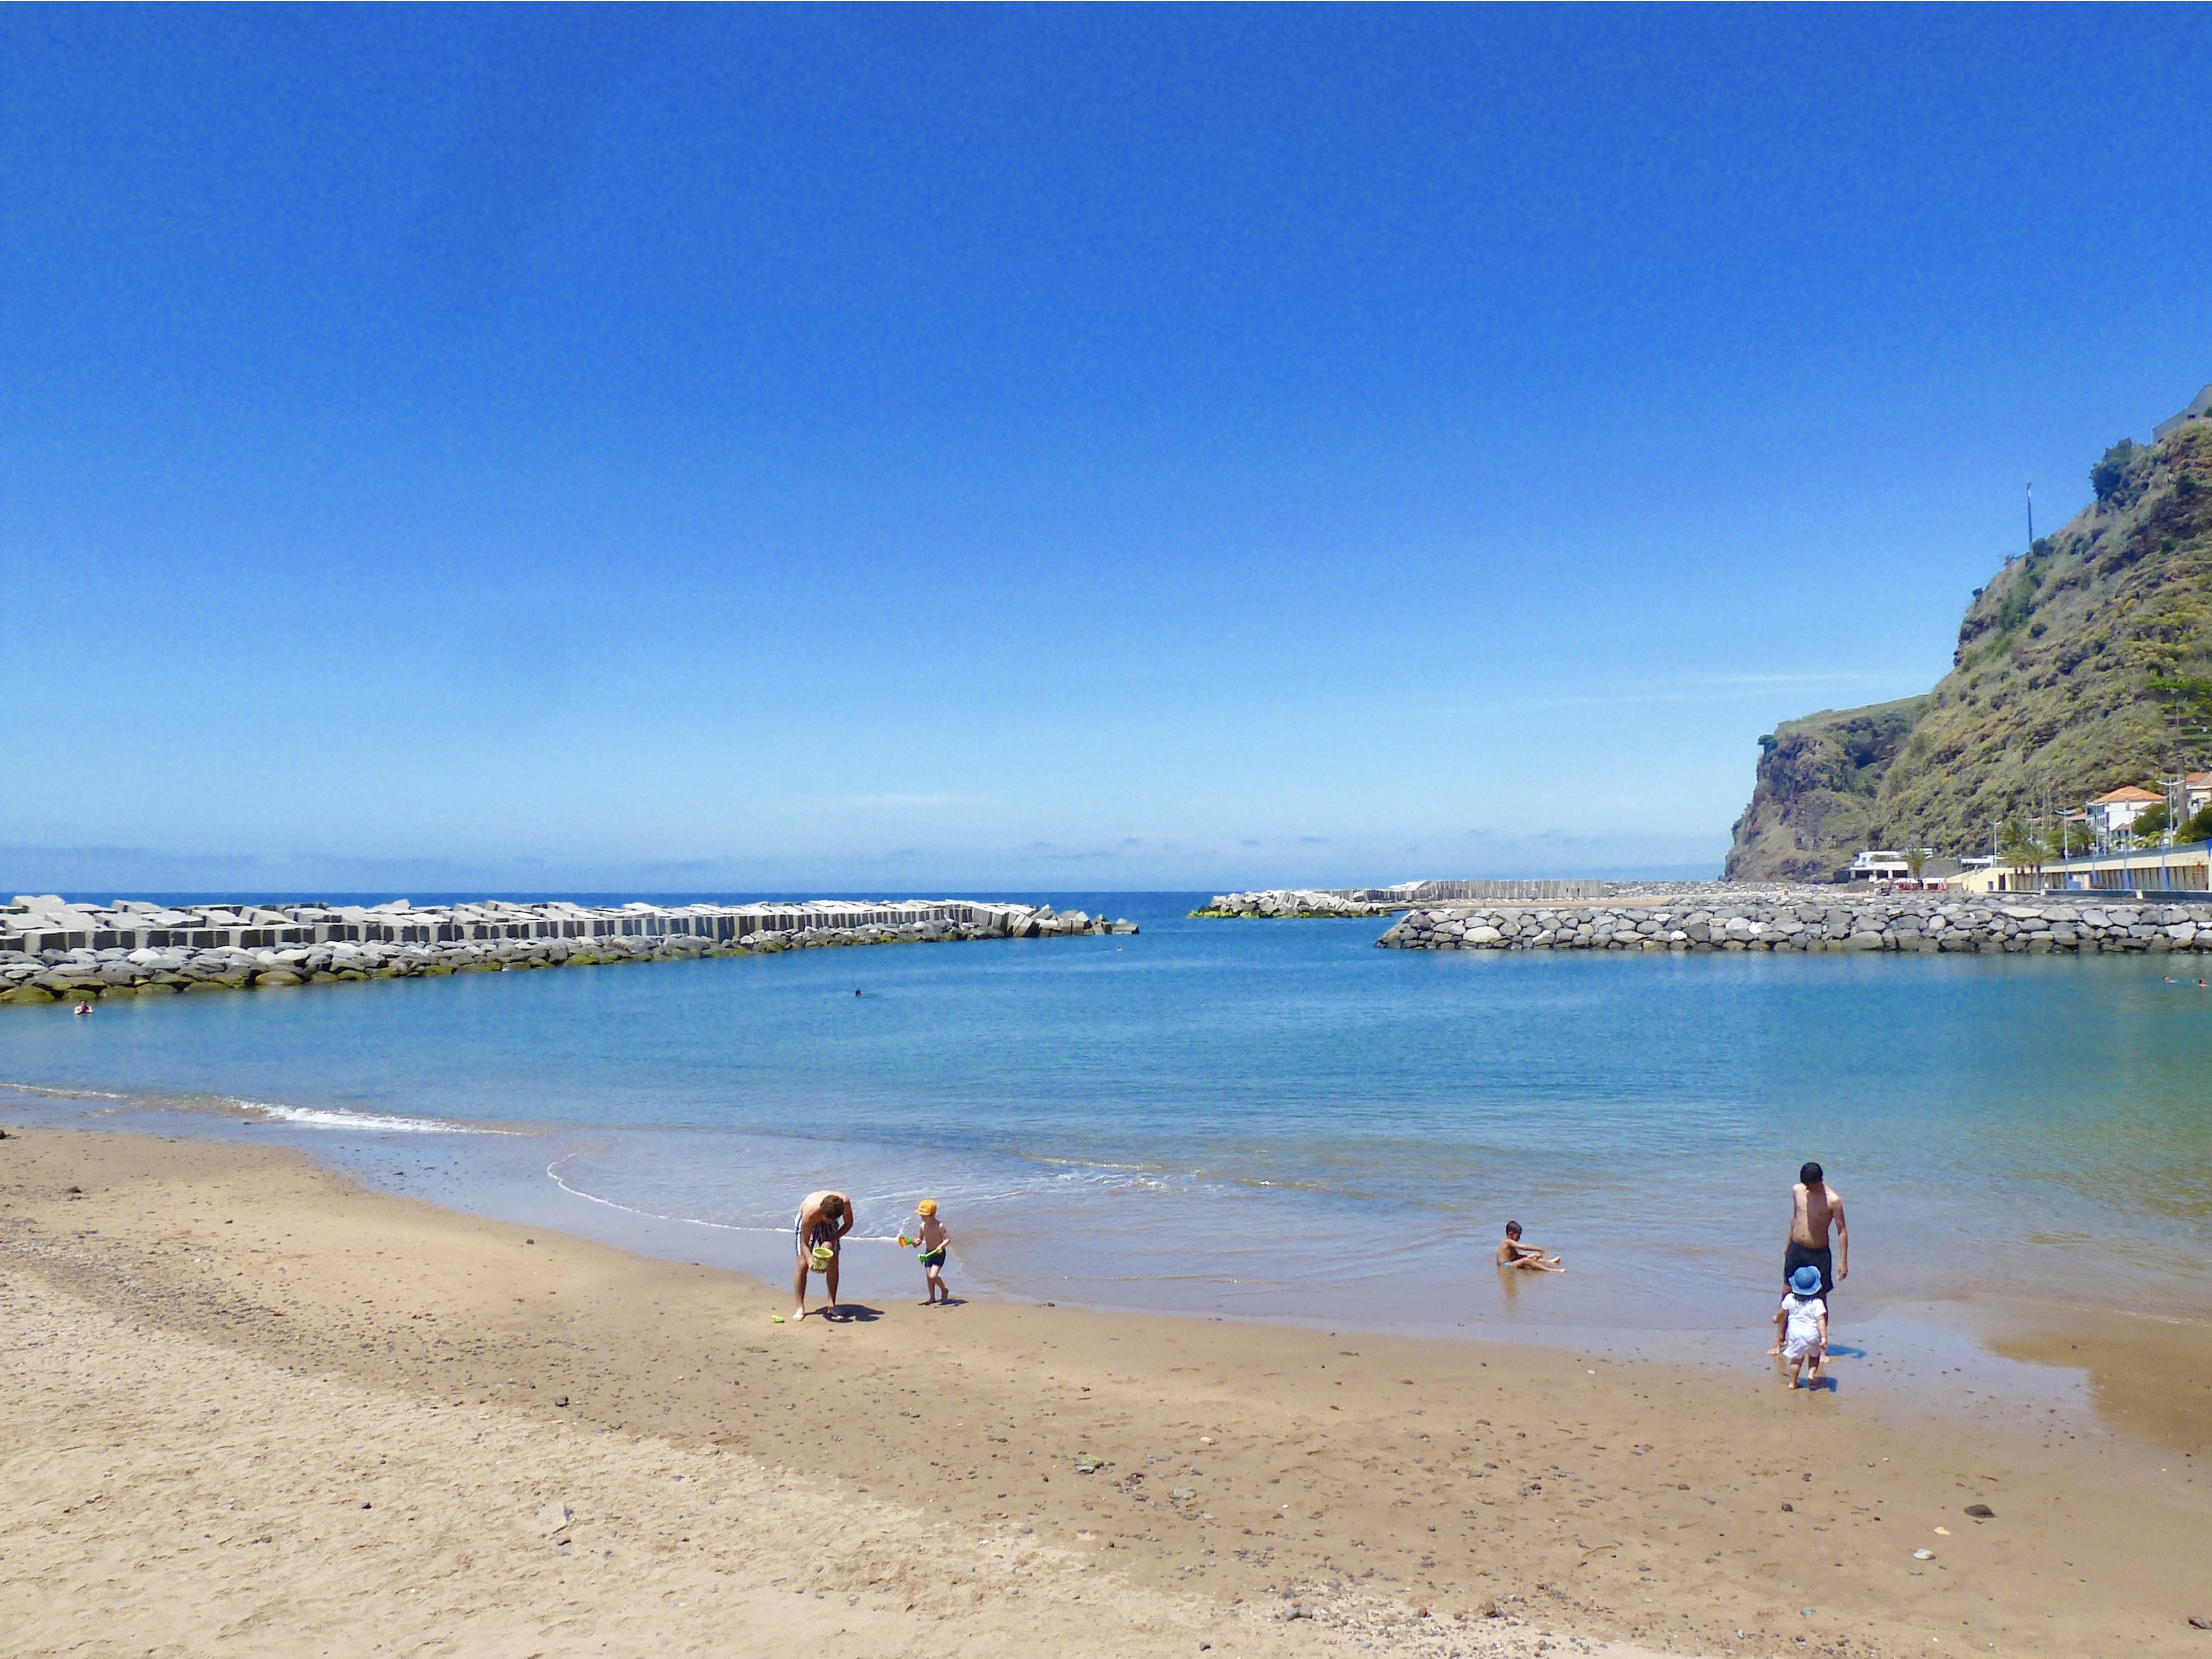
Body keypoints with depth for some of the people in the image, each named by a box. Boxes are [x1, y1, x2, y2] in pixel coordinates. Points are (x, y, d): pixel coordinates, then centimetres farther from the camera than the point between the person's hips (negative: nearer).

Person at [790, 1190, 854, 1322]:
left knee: (833, 1262, -3)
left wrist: (832, 1240, -26)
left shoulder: (845, 1202, -36)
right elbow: (804, 1242, -32)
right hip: (806, 1223, -3)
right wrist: (811, 1261, -48)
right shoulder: (810, 1212, -43)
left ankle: (832, 1305, 6)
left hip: (828, 1227, 3)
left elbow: (848, 1224, -15)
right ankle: (800, 1308, -4)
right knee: (803, 1264, -13)